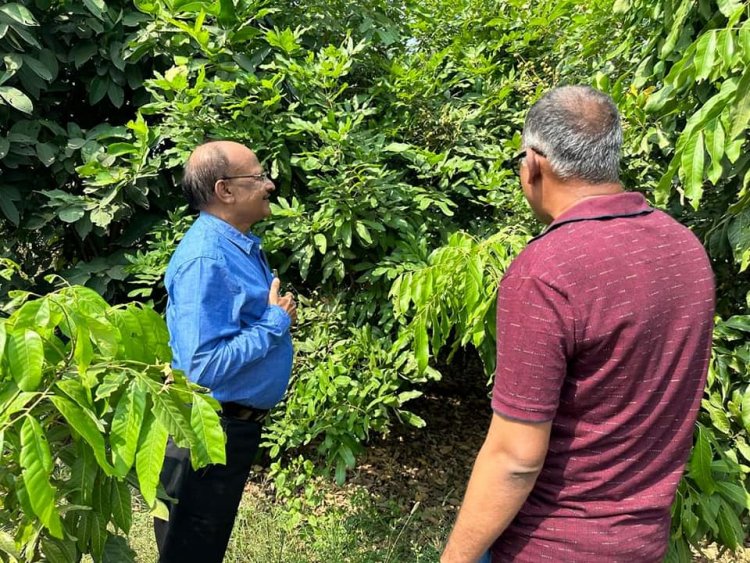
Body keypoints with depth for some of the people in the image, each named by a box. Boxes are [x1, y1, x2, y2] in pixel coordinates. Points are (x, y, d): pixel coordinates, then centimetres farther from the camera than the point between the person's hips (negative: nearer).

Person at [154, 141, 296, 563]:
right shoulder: (206, 260, -26)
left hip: (237, 424, 9)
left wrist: (278, 316, 1)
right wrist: (276, 322, -22)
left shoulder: (241, 244, 4)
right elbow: (204, 366, -32)